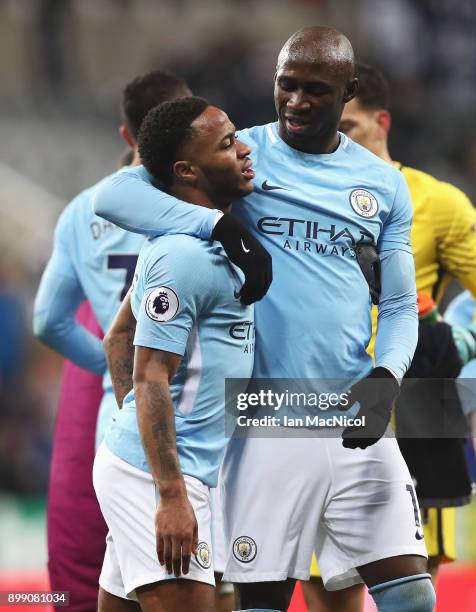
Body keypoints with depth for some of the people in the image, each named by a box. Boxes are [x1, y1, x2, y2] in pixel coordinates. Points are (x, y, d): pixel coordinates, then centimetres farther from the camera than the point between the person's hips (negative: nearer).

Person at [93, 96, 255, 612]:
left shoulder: (198, 244, 15)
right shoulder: (183, 256, -16)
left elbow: (117, 335, 24)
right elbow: (152, 379, -19)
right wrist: (173, 497, -22)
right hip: (156, 472, -10)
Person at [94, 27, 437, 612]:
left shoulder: (384, 185, 12)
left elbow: (399, 306, 14)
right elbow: (112, 194, -10)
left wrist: (385, 377, -8)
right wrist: (217, 224, -23)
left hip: (353, 419, 3)